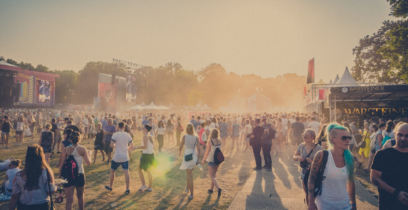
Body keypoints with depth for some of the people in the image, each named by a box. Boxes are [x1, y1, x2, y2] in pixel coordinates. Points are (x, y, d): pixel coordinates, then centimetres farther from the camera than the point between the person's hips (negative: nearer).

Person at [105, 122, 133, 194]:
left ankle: (110, 187, 30)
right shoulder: (128, 135, 1)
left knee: (112, 171, 16)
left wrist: (115, 146, 7)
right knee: (126, 173, 2)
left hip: (117, 157, -2)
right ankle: (127, 189, -1)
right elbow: (131, 146, 5)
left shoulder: (115, 134, -10)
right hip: (125, 157, 2)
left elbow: (111, 145, -15)